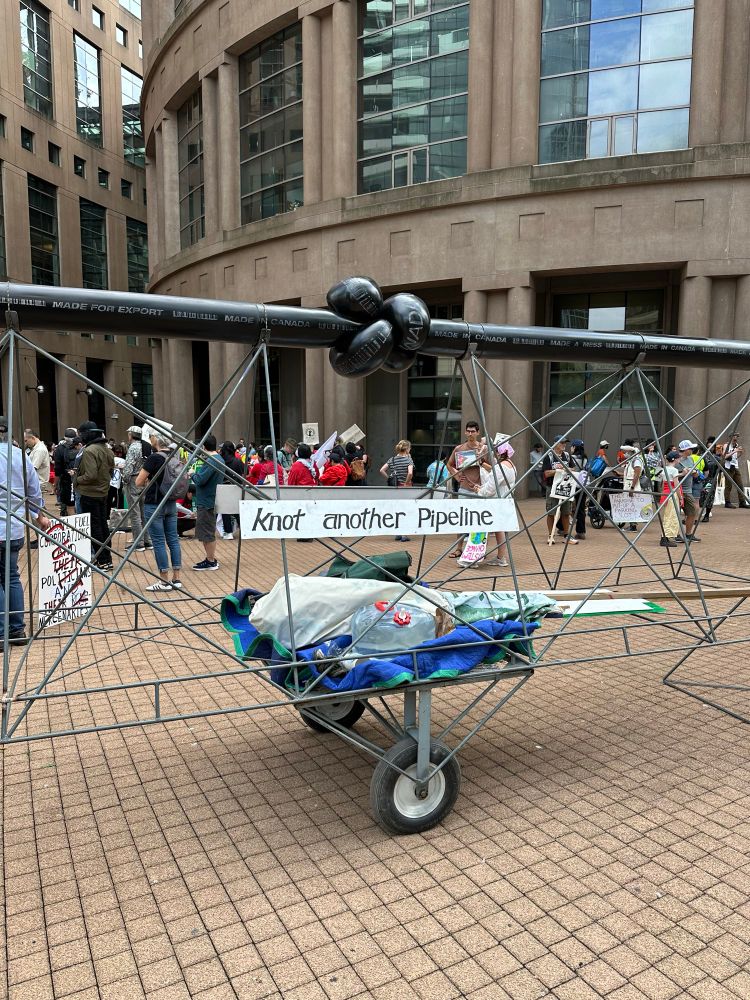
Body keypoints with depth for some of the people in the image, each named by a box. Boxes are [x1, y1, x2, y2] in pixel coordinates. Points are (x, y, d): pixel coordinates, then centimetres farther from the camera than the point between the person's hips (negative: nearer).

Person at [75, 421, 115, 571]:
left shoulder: (89, 451, -19)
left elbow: (90, 475, -24)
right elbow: (111, 469, 17)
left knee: (94, 527, -1)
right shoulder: (106, 449, 8)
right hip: (103, 492, 8)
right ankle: (107, 558, 22)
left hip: (90, 494, -8)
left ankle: (102, 561, 3)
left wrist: (77, 479, -8)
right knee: (103, 525, 15)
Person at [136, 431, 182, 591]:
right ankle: (176, 579, 12)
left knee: (159, 542, 1)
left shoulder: (154, 458, -16)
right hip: (171, 503, 7)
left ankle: (164, 581, 6)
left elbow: (138, 483, -13)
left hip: (154, 505, -7)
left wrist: (145, 477, 8)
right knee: (173, 539, 9)